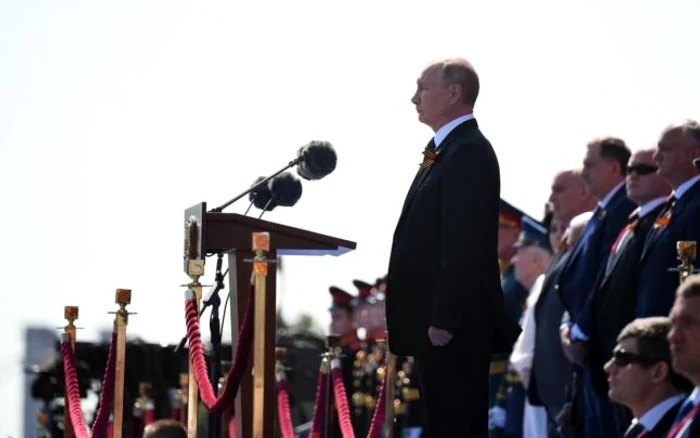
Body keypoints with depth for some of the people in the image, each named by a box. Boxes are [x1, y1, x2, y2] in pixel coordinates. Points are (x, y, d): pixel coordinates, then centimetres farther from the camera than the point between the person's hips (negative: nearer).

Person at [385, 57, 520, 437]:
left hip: (454, 328, -10)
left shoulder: (469, 152, -15)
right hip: (434, 323, 10)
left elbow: (463, 245, -21)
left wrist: (443, 321, -22)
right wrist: (432, 319, 16)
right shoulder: (446, 149, 18)